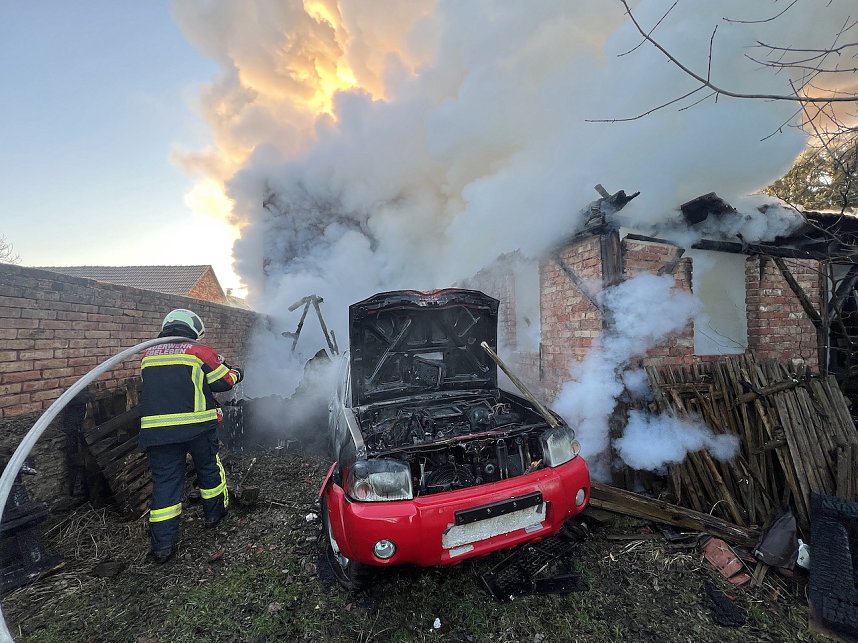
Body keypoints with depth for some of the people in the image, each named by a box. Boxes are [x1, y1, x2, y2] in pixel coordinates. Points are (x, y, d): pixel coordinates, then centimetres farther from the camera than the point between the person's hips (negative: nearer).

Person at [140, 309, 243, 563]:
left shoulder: (148, 354, 12)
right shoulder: (199, 351, -3)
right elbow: (223, 380, 3)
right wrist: (236, 374, 24)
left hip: (155, 428, 3)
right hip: (197, 427, -3)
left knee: (164, 481, 10)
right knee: (209, 469, 19)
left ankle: (162, 544, 11)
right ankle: (214, 513, 36)